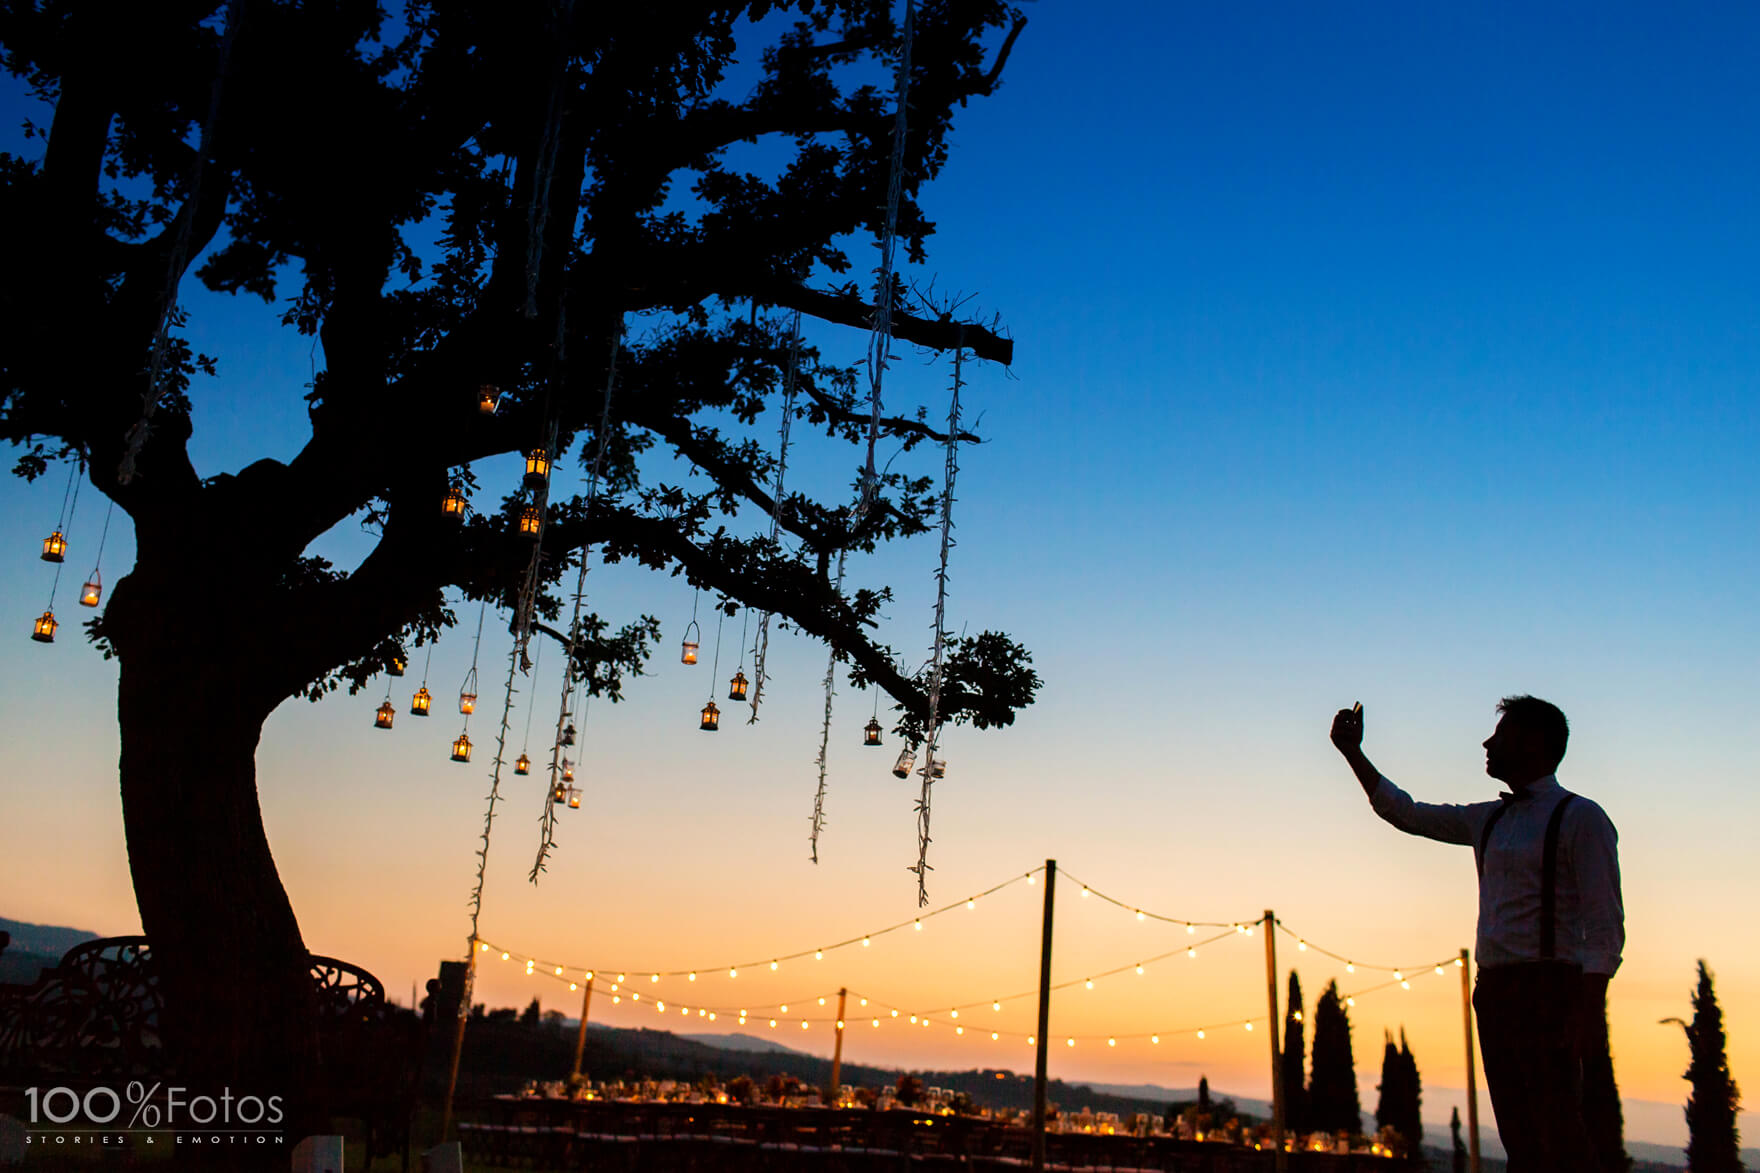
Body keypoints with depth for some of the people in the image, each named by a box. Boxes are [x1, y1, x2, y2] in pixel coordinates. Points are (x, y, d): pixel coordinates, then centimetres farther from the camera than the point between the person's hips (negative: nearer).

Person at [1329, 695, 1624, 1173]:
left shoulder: (1581, 818, -3)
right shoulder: (1488, 820, 17)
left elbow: (1605, 926, -9)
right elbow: (1404, 812, 27)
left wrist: (1589, 1012, -18)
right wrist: (1352, 752, 24)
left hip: (1548, 990, -7)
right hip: (1494, 990, 7)